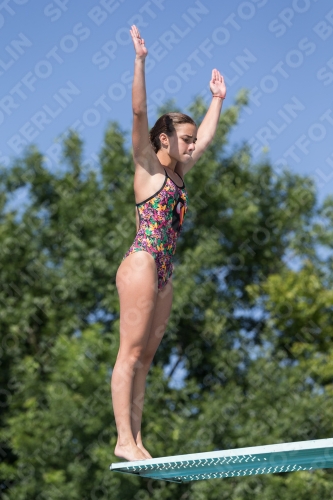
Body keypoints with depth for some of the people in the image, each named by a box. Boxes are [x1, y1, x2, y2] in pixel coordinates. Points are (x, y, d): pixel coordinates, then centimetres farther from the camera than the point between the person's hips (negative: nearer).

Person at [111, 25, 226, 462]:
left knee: (145, 357, 4)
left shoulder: (177, 173, 20)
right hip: (142, 265, -8)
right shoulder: (147, 166, 1)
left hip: (163, 273, 8)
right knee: (130, 352, -9)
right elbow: (139, 113, -10)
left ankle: (135, 440, 4)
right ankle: (124, 440, -11)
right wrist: (140, 62, -16)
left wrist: (218, 98, 39)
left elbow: (207, 136, 33)